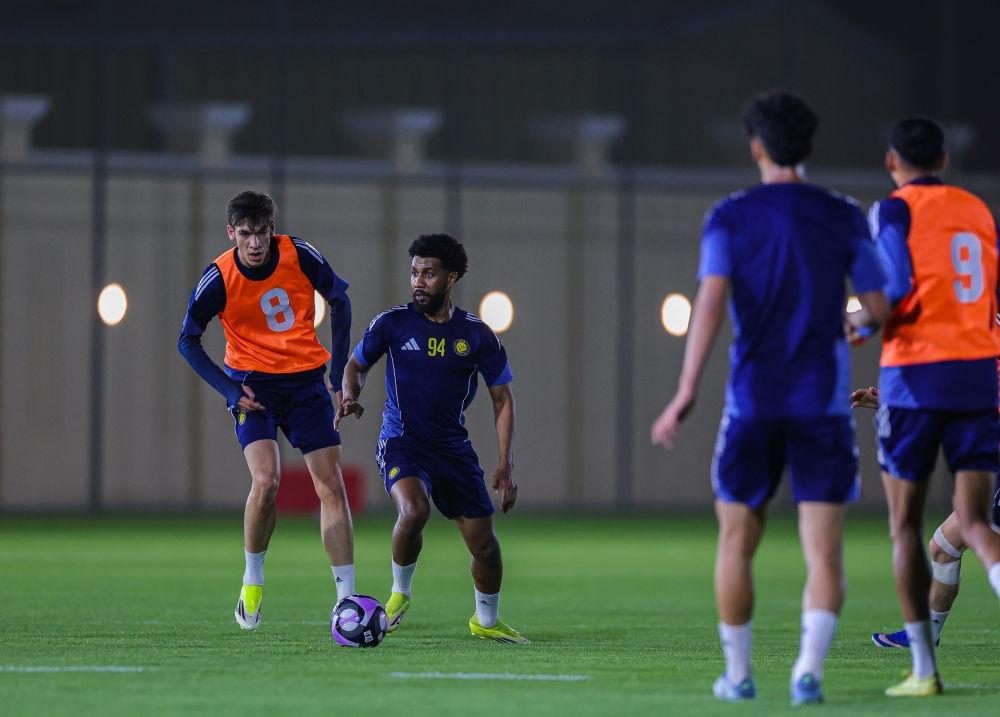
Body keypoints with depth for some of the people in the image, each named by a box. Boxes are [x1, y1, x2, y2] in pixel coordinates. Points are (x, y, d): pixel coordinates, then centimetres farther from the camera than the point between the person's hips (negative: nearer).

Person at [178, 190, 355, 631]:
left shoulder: (299, 255, -9)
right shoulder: (219, 279, -13)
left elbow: (339, 300, 6)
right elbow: (188, 342, -3)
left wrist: (339, 371, 4)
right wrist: (230, 390, -13)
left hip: (306, 380, 3)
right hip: (253, 383, -3)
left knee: (332, 485, -3)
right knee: (265, 479, -23)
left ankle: (347, 600, 2)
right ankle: (252, 582, 0)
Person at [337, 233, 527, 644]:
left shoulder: (477, 336, -1)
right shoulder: (392, 324, -4)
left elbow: (502, 399, 5)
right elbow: (357, 364, 12)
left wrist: (506, 466, -3)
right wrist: (351, 396, -11)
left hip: (454, 447, 2)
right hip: (402, 443, -2)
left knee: (484, 544, 0)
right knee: (414, 509, -32)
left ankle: (486, 620, 28)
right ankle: (399, 594, -6)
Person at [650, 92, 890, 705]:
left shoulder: (729, 217, 0)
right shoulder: (844, 217, 4)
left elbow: (711, 302, -13)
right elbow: (879, 309, 3)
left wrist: (686, 394, -15)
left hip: (753, 401, 0)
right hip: (824, 401, 0)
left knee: (737, 544, 15)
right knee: (824, 554, -3)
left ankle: (738, 675, 20)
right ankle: (809, 670, -22)